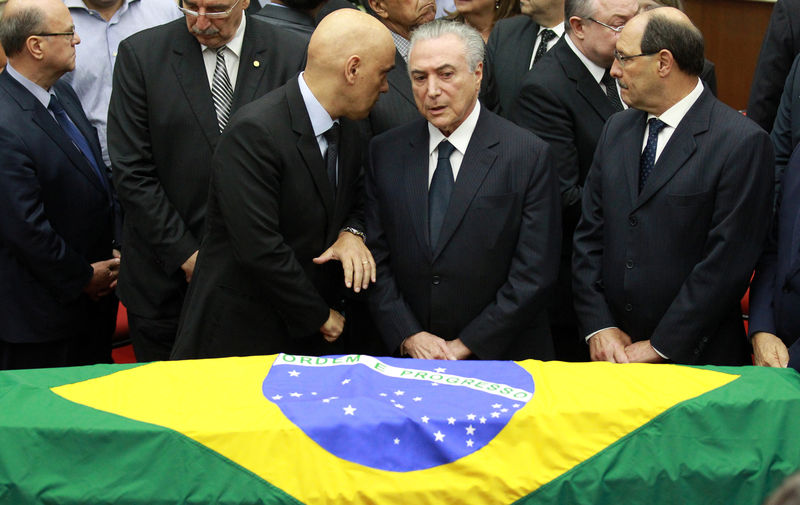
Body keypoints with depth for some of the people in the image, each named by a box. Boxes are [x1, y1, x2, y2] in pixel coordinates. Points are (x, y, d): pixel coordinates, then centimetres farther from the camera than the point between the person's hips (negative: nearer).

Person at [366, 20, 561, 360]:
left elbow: (534, 272, -10)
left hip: (501, 356, -3)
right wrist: (409, 337, -9)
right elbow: (376, 259, 3)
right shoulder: (385, 152, 4)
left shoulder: (529, 156, -7)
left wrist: (466, 345, -11)